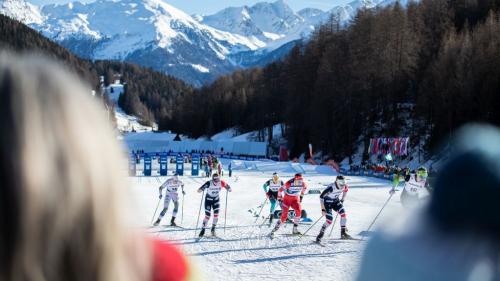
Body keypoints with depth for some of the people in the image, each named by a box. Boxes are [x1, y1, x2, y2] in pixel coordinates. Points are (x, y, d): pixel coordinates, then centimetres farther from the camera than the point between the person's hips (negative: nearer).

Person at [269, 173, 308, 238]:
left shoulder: (302, 183, -12)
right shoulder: (289, 183, -26)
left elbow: (305, 187, 14)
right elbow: (280, 190, -15)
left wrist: (301, 196, 16)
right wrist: (280, 200, -11)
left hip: (295, 199, 4)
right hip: (287, 199, -4)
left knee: (299, 210, -25)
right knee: (284, 216, -14)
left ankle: (295, 229, -11)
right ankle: (273, 231, -4)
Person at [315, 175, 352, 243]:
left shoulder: (345, 187, -16)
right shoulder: (331, 188, -34)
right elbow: (321, 197, -29)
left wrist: (342, 200, 12)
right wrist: (323, 209, -30)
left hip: (336, 201, 6)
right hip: (327, 202, -6)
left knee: (343, 213, -16)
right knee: (330, 220, -17)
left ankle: (343, 233, -4)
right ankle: (320, 234, 3)